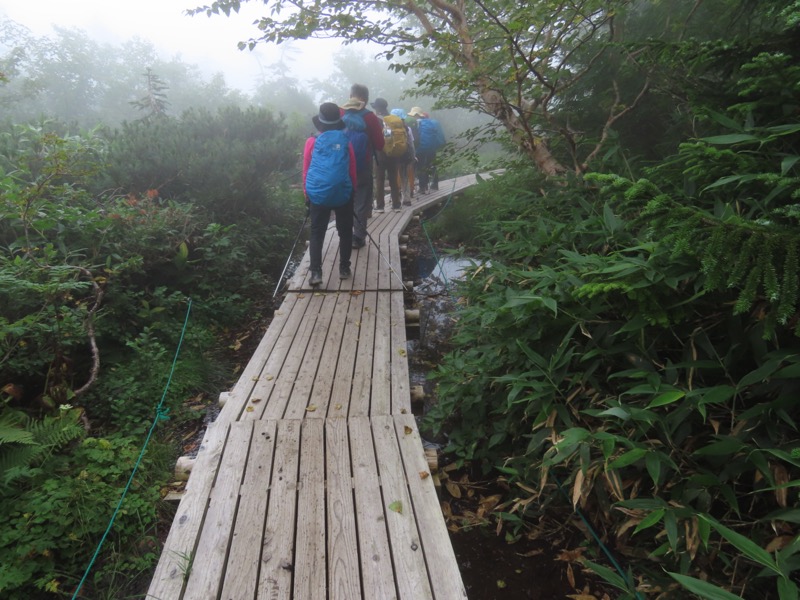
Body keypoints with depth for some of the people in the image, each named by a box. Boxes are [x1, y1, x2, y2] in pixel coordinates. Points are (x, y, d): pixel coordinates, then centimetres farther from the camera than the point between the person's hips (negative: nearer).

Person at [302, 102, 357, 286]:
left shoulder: (312, 141, 4)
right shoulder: (345, 141, 6)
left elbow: (306, 170, 4)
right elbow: (352, 170, 7)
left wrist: (307, 193, 11)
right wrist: (354, 190, 16)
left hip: (317, 194, 0)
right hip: (343, 193, 0)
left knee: (317, 233, 5)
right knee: (345, 232, 13)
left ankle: (316, 272, -5)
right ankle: (344, 268, 15)